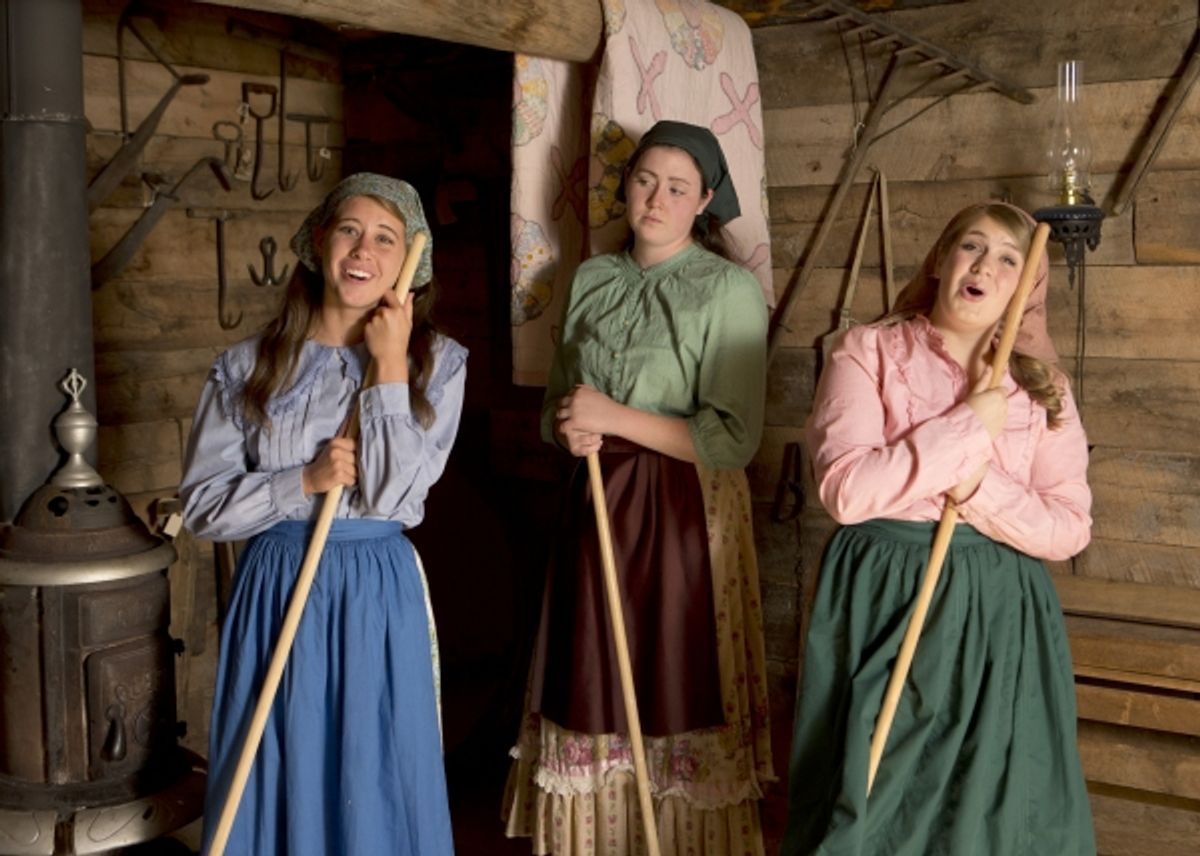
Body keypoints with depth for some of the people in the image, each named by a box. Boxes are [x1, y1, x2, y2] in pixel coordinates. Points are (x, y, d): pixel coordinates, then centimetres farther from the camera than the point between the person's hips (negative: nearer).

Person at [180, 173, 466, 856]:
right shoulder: (248, 366, 0)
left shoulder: (438, 363, -3)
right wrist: (305, 482, -14)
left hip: (379, 594, -1)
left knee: (374, 779, 9)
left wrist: (390, 366, -15)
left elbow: (392, 496, -14)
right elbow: (202, 505, -1)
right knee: (275, 776, 11)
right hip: (276, 587, 1)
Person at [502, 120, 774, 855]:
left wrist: (613, 417, -14)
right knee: (593, 701, 7)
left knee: (676, 699, -1)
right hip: (596, 503, 5)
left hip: (685, 515, -5)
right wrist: (569, 428, -6)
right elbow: (557, 403, 17)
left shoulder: (730, 289, -7)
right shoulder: (593, 280, 10)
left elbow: (733, 440, -13)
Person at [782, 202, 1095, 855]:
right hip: (881, 601, -3)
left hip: (1001, 613, 3)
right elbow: (845, 490, -16)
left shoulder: (1043, 386, 7)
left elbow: (1071, 528, 1)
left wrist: (978, 489, -15)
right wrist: (971, 423, -13)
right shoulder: (868, 351, -2)